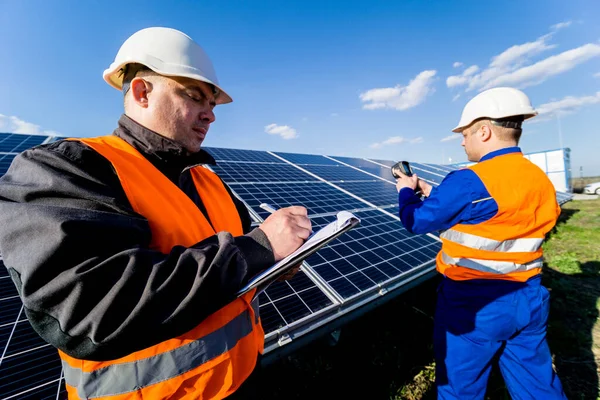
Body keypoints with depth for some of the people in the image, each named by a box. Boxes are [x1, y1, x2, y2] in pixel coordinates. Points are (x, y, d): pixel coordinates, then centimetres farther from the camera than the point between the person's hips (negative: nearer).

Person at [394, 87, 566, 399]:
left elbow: (417, 221, -14)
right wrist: (433, 193, 17)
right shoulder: (541, 180, 4)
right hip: (529, 299, 7)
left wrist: (406, 191, 6)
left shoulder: (469, 181, -23)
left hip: (474, 302, -7)